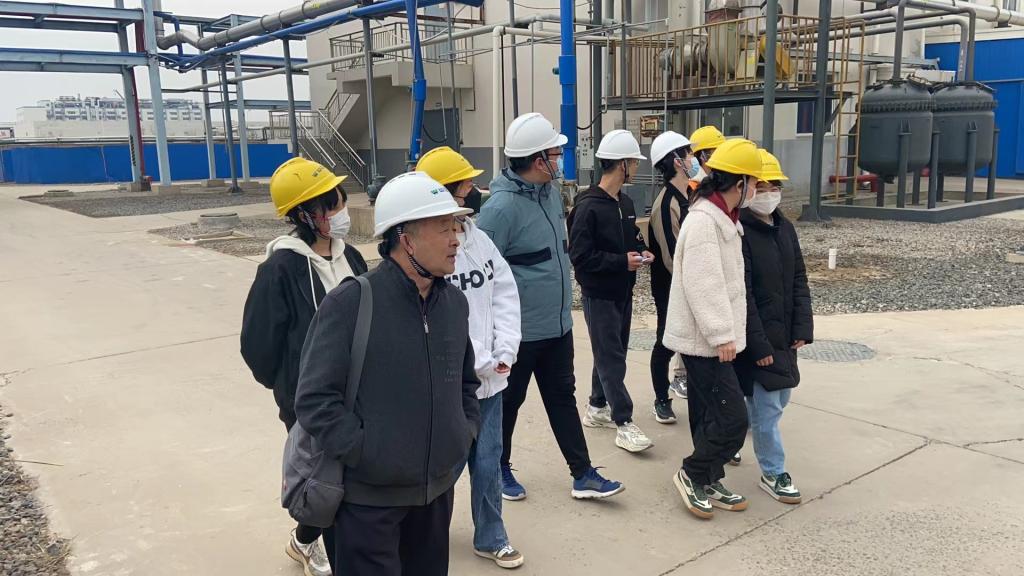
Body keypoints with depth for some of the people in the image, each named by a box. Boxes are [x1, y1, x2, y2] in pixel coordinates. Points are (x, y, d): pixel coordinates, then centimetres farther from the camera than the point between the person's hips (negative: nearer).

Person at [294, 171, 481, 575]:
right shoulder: (350, 303, -18)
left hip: (438, 489, 6)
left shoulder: (454, 302, 3)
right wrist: (367, 454, -18)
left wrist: (465, 432, 4)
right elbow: (315, 400, -17)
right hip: (370, 497, -6)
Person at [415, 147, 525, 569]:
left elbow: (506, 295, 4)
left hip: (490, 377, 5)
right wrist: (480, 363, -15)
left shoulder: (480, 240, 3)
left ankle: (490, 539, 34)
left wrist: (504, 353, -6)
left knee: (488, 465, 15)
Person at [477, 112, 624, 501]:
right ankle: (500, 469, 32)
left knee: (563, 398, 14)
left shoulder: (551, 191, 5)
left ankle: (583, 475, 24)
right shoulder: (502, 206, -22)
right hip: (519, 331, -7)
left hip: (558, 324, 8)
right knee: (508, 402, 11)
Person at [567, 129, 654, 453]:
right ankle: (624, 424, 2)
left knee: (612, 353, 15)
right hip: (599, 294, -8)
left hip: (623, 292, 8)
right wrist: (622, 262, -21)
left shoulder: (626, 203, 8)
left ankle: (597, 408, 29)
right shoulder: (588, 206, -18)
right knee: (611, 359, -3)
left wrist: (640, 252, -1)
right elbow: (579, 256, -20)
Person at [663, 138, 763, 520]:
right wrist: (722, 335, -22)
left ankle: (709, 484, 27)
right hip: (703, 339, -10)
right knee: (733, 418, -6)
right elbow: (703, 284, -24)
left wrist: (726, 332, 18)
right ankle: (692, 474, 11)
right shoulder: (703, 220, -20)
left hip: (711, 338, 10)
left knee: (712, 416, 16)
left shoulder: (724, 218, 13)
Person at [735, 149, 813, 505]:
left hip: (784, 335, 8)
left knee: (778, 400, 17)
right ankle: (773, 473, 15)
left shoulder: (785, 227, 9)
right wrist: (759, 344, -19)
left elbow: (799, 280, 11)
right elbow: (741, 294, -19)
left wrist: (802, 328, 2)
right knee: (767, 405, 0)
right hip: (756, 338, -8)